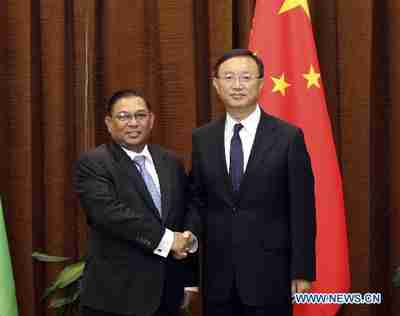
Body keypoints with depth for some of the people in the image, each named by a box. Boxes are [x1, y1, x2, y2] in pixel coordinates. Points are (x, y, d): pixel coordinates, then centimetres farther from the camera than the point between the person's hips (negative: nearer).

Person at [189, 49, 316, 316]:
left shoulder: (289, 137, -5)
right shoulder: (202, 138, 5)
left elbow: (302, 210, -5)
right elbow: (197, 200, 11)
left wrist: (302, 271, -6)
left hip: (270, 272, -3)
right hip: (217, 273, 3)